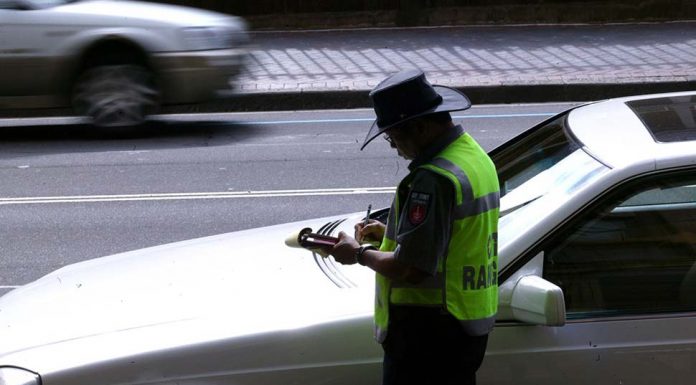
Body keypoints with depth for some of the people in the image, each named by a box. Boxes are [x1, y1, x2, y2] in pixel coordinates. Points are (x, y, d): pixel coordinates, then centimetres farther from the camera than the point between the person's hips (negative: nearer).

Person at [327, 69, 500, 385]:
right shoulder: (476, 155, 9)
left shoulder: (433, 178, -23)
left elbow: (409, 270, -24)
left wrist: (360, 254, -8)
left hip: (429, 331, -10)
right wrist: (388, 234, 15)